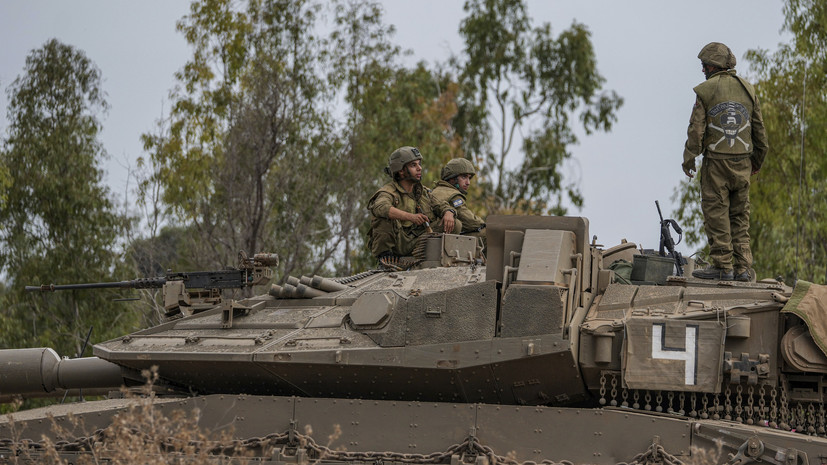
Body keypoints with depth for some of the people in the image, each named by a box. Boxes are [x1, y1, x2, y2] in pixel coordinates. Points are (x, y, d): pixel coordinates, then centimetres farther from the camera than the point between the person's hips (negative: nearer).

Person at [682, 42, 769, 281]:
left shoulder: (705, 90, -4)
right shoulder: (747, 89, 11)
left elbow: (697, 130, -7)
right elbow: (759, 129, 14)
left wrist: (688, 159, 2)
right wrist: (757, 160, 23)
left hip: (715, 163, -5)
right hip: (742, 163, 5)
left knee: (716, 215, -1)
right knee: (740, 217, 9)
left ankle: (722, 266, -4)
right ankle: (742, 268, 7)